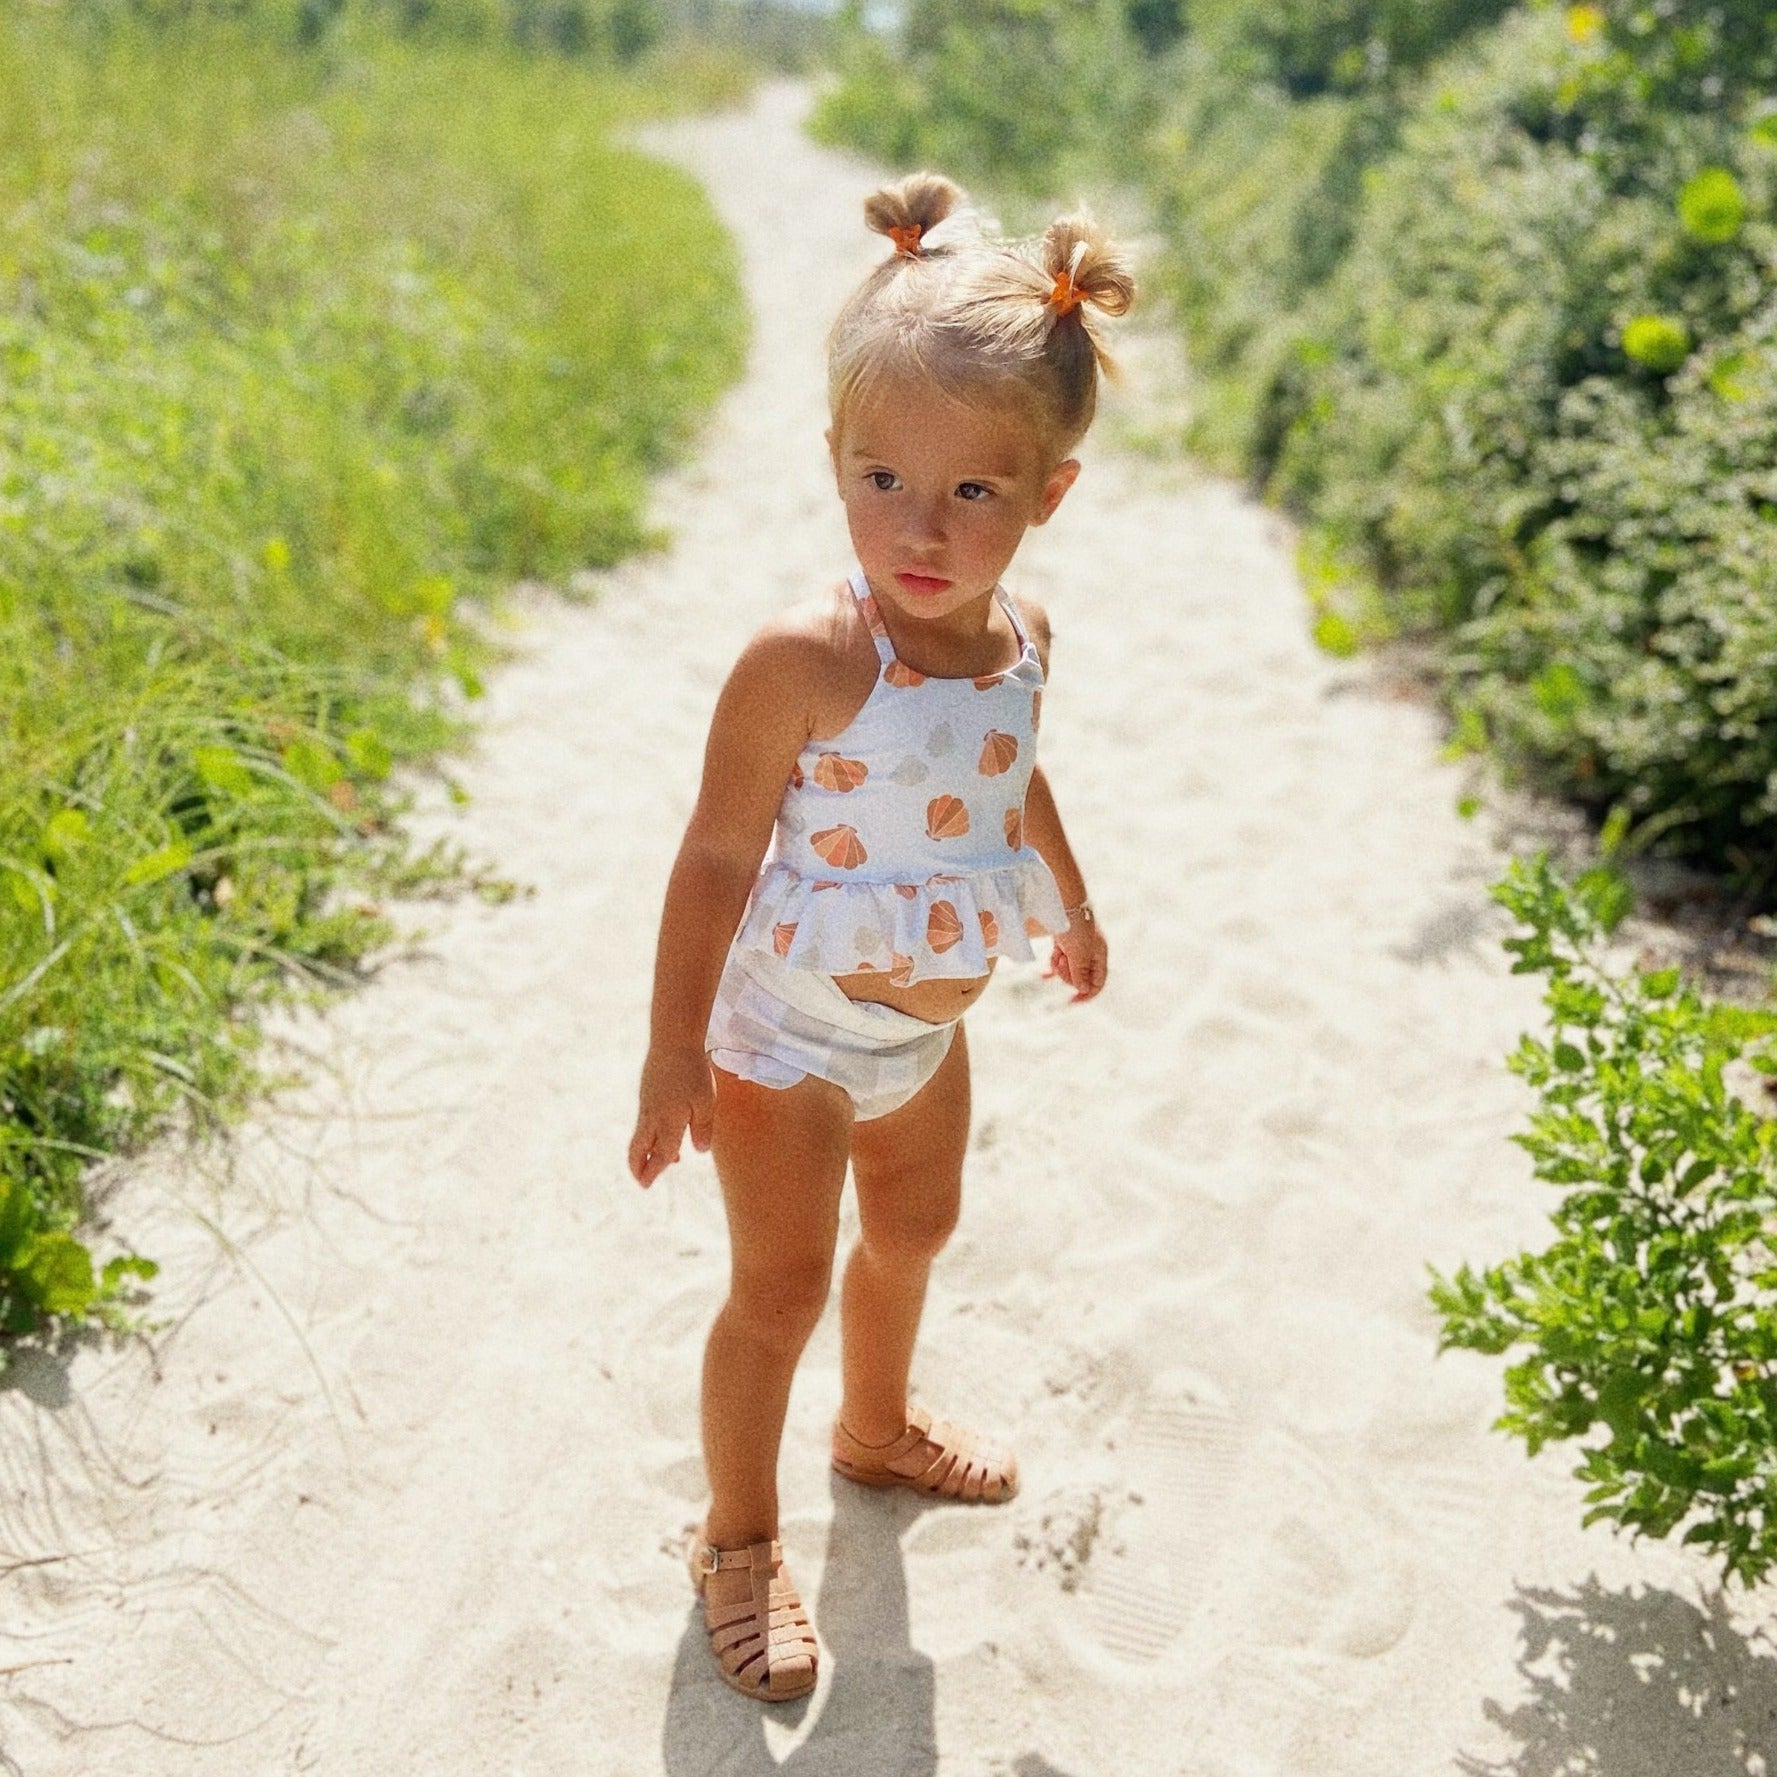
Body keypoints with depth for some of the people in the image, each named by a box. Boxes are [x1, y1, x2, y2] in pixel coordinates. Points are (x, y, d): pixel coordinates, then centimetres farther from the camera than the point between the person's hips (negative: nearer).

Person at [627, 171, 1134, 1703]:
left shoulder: (1017, 636, -9)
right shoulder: (804, 662, -30)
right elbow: (718, 857, -23)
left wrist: (1069, 907, 26)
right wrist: (674, 1050, -19)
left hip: (928, 1025, 7)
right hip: (789, 1034, -7)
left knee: (914, 1226, 26)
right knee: (779, 1285, 8)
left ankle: (879, 1428, 56)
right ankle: (740, 1541, 32)